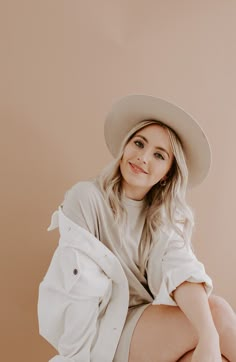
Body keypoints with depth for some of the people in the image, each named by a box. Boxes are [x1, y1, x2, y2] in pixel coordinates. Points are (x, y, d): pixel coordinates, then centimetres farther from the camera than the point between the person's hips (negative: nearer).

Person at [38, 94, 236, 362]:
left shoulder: (168, 218, 2)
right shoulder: (86, 198, -12)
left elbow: (182, 269, -18)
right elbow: (77, 287, -15)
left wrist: (209, 338, -33)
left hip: (152, 323, 5)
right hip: (101, 332, -4)